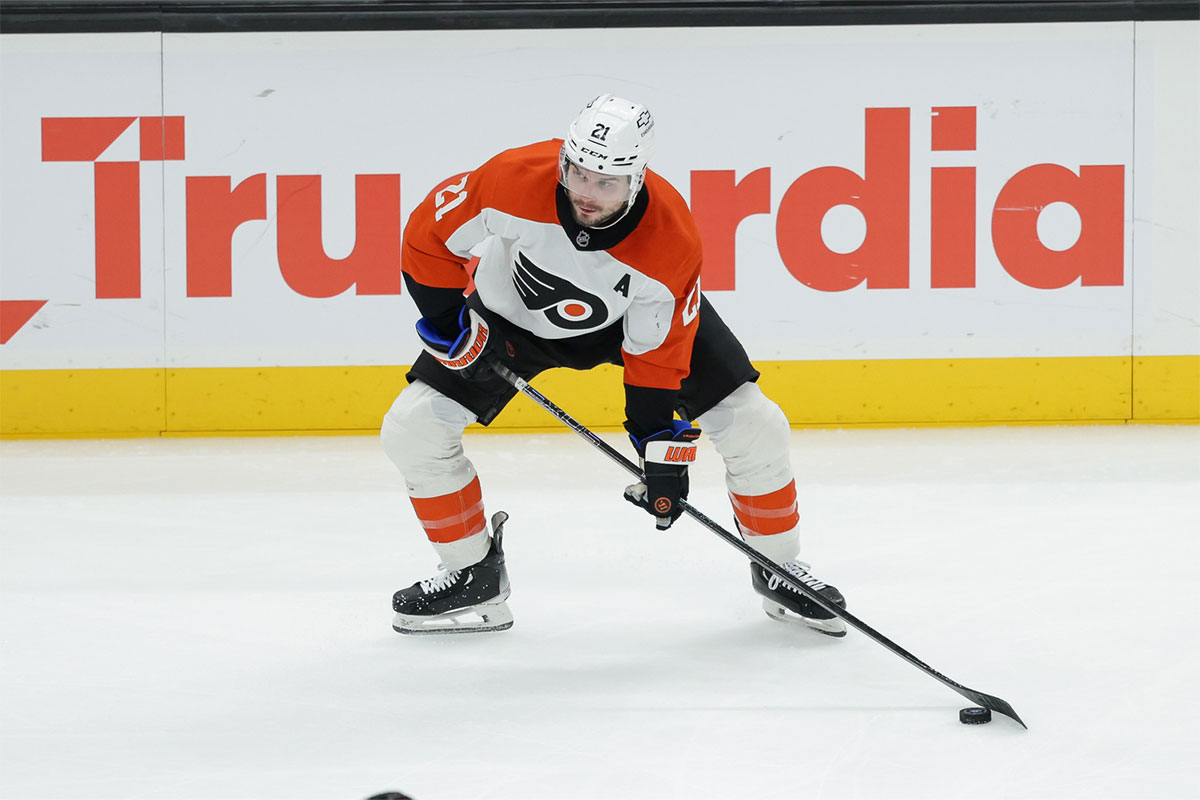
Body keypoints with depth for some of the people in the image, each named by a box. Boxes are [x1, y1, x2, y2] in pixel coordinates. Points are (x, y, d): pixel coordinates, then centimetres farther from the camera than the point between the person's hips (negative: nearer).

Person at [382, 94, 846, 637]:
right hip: (513, 314, 1)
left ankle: (778, 570, 14)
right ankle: (473, 579, 9)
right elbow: (429, 235, -19)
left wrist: (663, 448, -23)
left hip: (636, 314, -1)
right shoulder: (516, 181, -37)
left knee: (754, 427, -11)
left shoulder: (672, 240, -34)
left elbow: (656, 353, -22)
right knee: (412, 429, -11)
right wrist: (451, 324, -18)